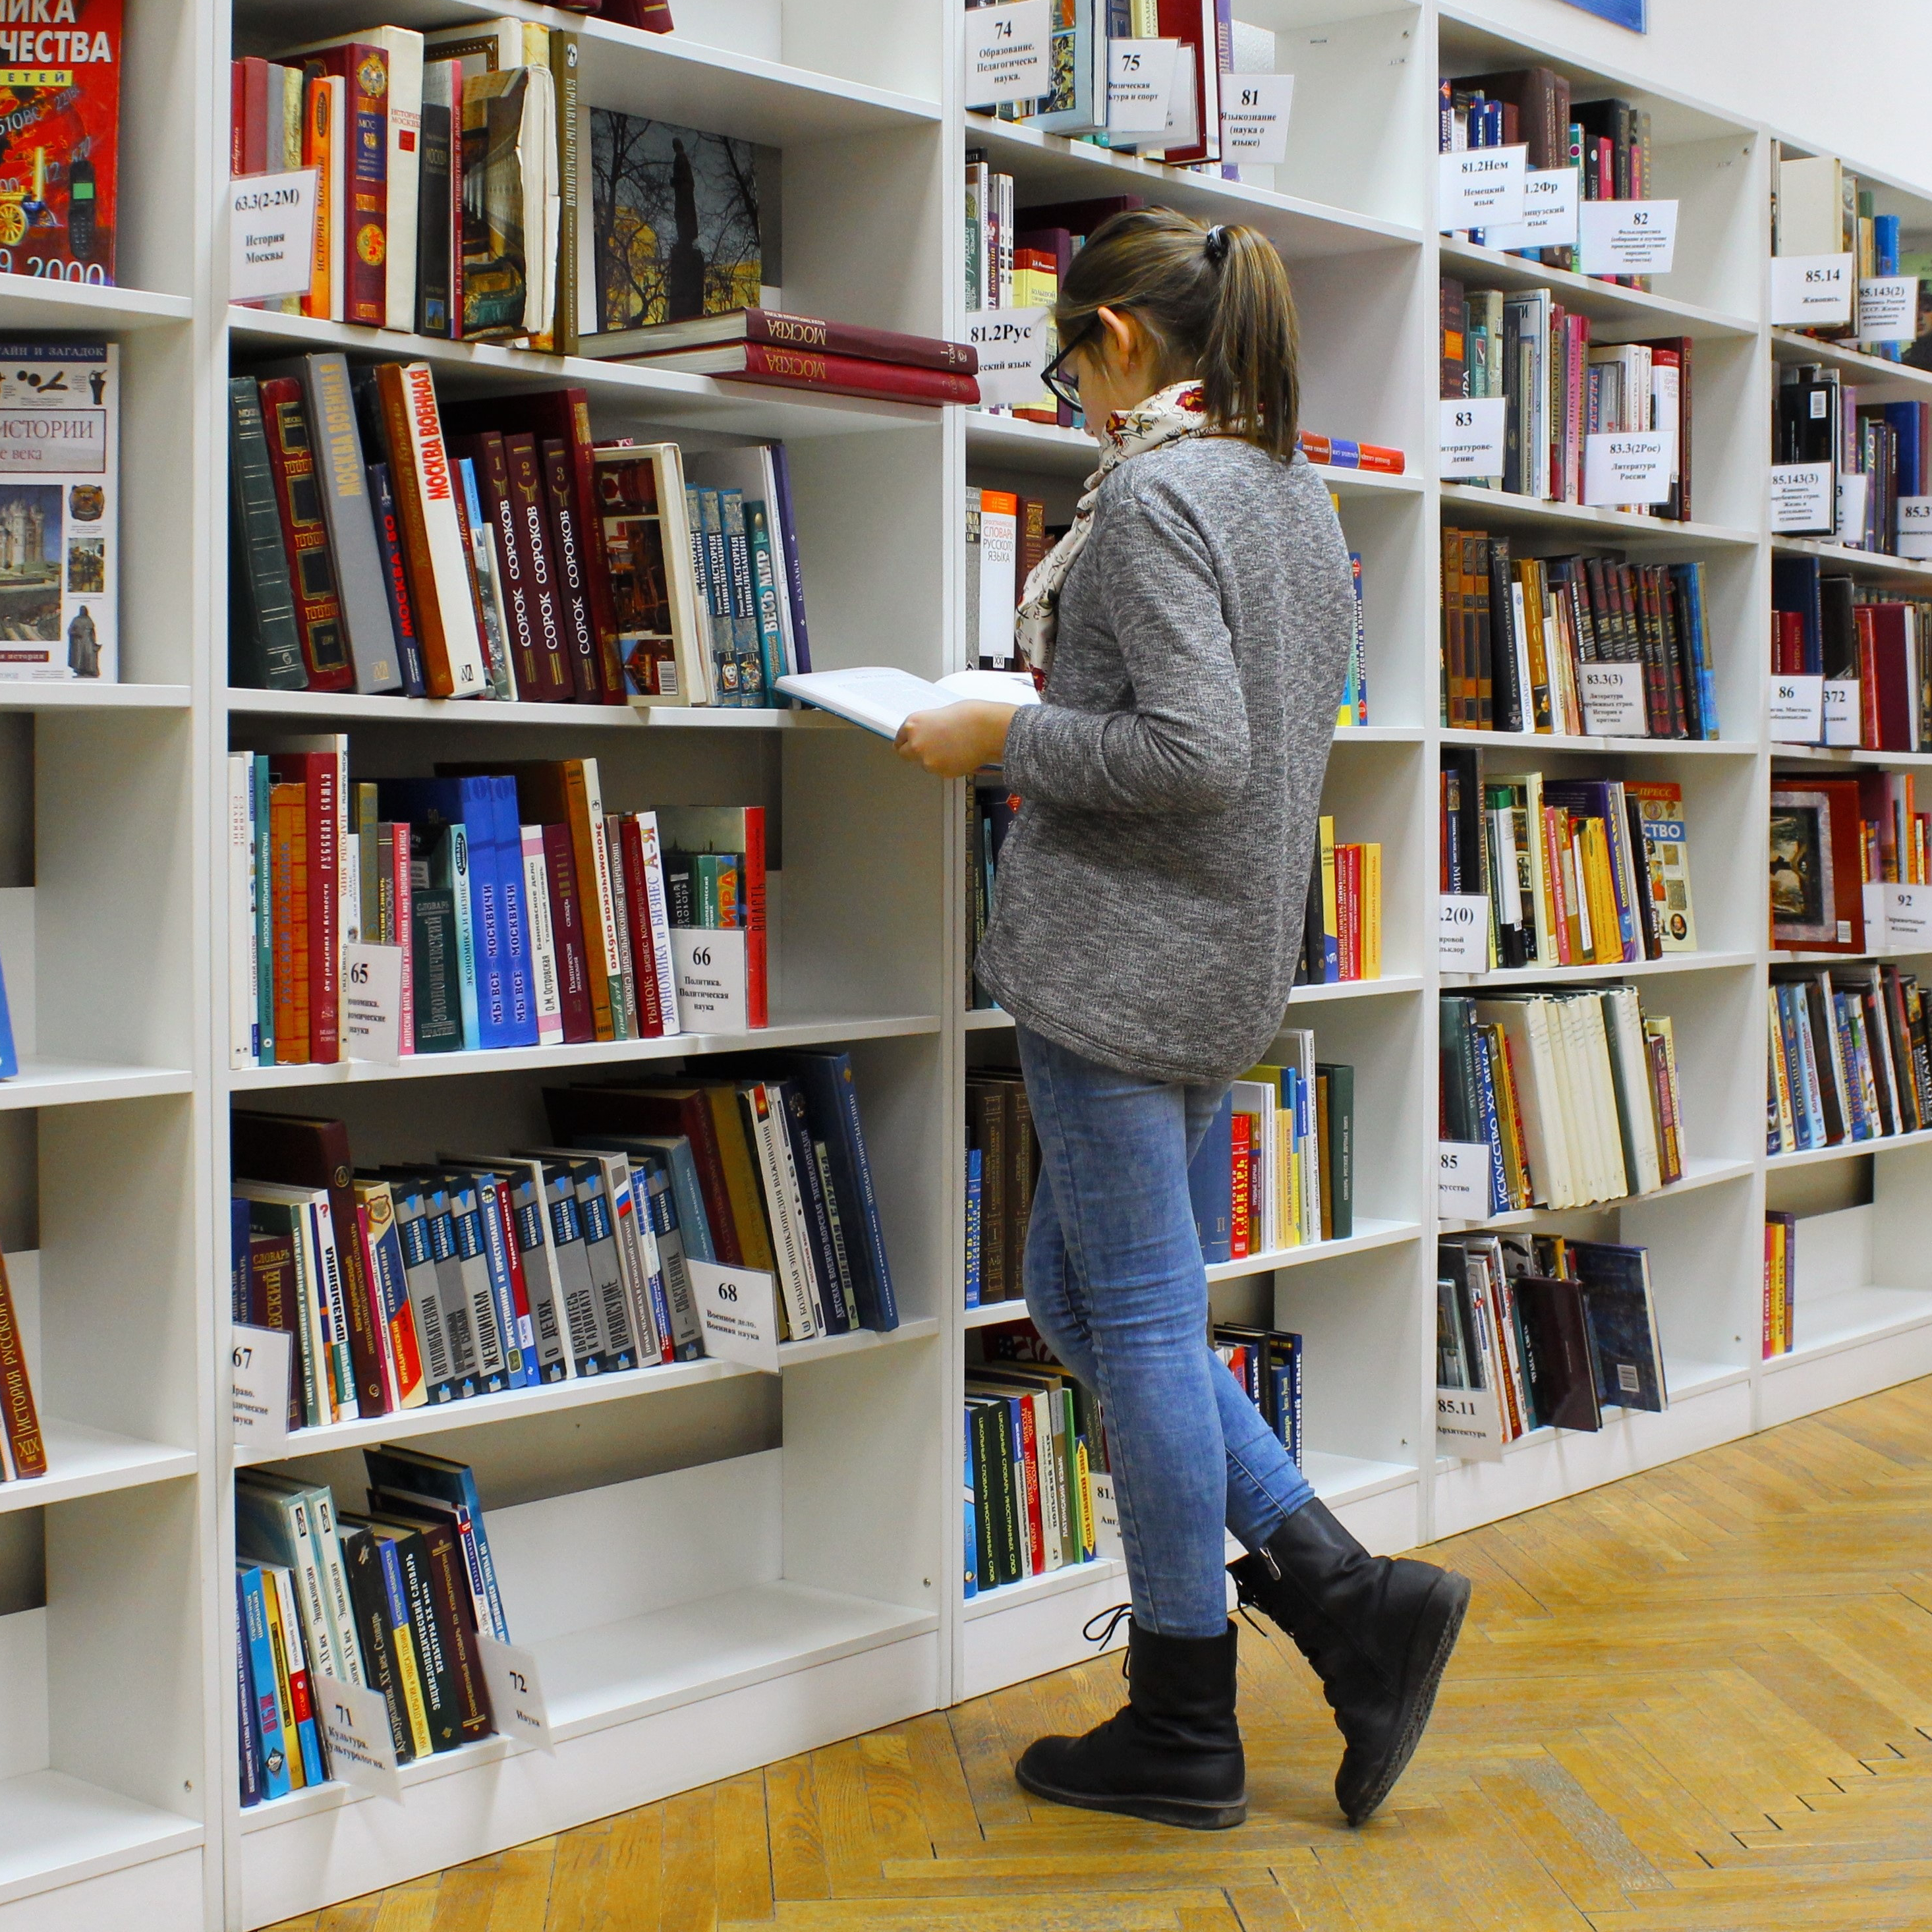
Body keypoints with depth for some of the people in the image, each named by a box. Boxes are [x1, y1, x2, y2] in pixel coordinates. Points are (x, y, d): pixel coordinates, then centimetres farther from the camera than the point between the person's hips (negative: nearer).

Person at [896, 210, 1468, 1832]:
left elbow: (1194, 752, -24)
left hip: (1125, 952, -10)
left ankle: (1184, 1730, 12)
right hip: (1234, 959, 10)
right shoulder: (1297, 494, 14)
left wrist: (1006, 740, -11)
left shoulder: (1149, 493, -15)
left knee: (1140, 1315, 0)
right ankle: (1352, 1600, 14)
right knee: (1081, 1294, 17)